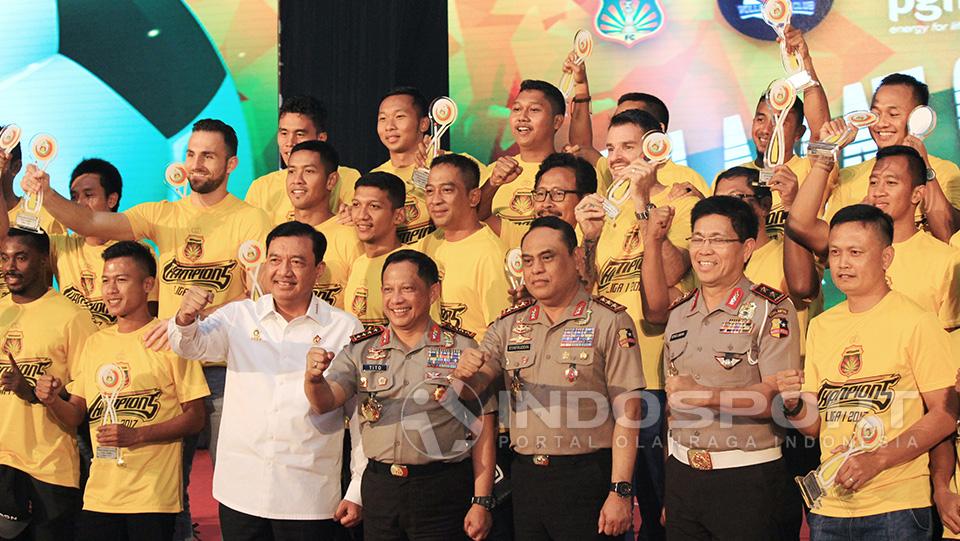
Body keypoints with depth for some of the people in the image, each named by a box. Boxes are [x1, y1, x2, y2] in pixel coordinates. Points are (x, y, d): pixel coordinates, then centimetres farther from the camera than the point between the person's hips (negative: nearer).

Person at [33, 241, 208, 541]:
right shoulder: (94, 343, 13)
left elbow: (195, 417, -7)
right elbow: (76, 415, 15)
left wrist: (136, 434, -17)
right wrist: (53, 400, -6)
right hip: (99, 493, 5)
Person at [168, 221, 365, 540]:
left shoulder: (345, 328, 0)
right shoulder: (240, 316, 5)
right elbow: (192, 345, -10)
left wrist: (357, 491, 0)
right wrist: (186, 319, -33)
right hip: (240, 492, 2)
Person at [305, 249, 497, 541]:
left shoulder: (462, 349, -2)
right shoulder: (362, 350, 7)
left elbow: (482, 429, -2)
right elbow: (325, 402, -6)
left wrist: (481, 502, -6)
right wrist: (314, 378, -29)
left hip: (441, 487, -3)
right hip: (379, 487, 3)